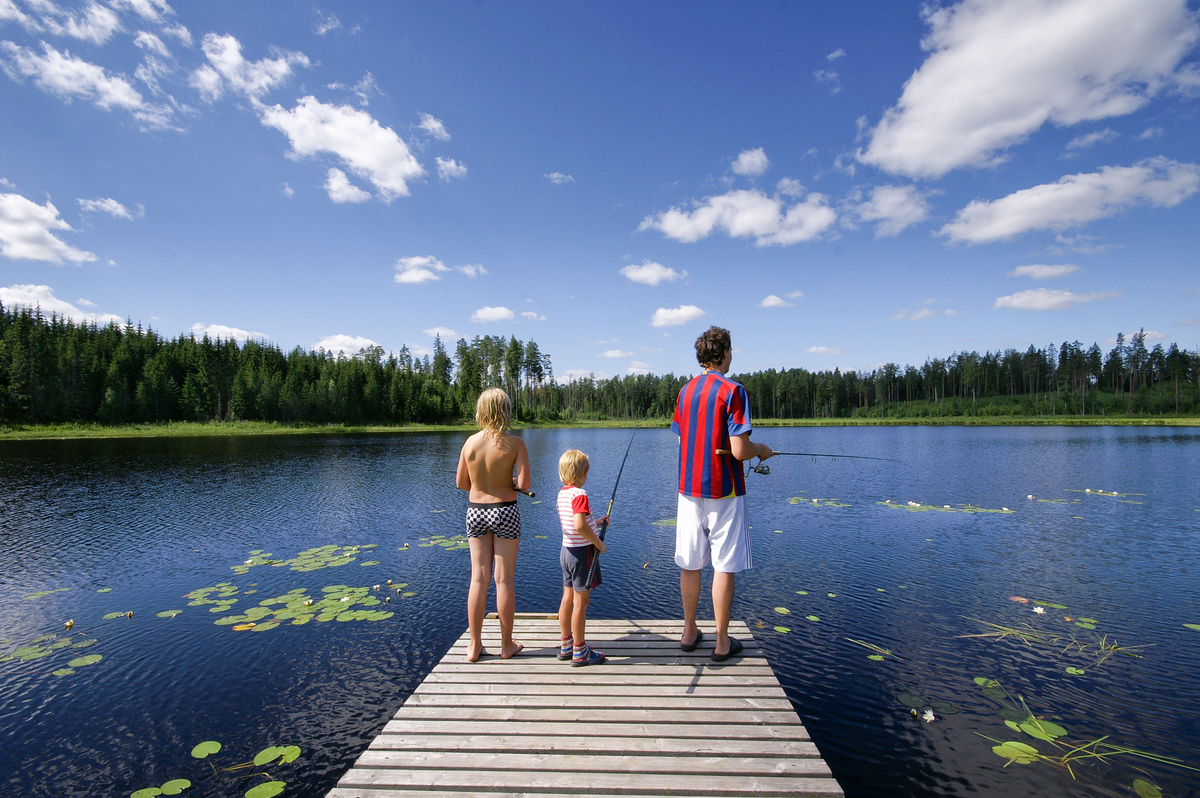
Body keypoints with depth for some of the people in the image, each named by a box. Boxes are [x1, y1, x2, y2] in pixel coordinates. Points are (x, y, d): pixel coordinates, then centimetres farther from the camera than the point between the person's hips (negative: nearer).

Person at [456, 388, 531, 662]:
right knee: (504, 580, 7)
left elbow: (461, 483, 3)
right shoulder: (515, 443, -12)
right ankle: (507, 645, 20)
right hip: (505, 512, -3)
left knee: (479, 578, 11)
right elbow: (524, 484, -17)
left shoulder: (470, 442, -3)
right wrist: (511, 482, 5)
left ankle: (475, 645, 21)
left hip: (475, 512, 3)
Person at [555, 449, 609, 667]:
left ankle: (566, 646, 26)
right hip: (582, 552, -9)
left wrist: (596, 522, 19)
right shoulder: (579, 495, -19)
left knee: (567, 599, 15)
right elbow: (579, 526, -30)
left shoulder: (562, 493, 8)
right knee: (580, 603, 0)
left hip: (567, 550, 9)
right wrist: (598, 542, -18)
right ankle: (580, 652, 11)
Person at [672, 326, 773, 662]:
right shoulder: (732, 391, -13)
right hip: (723, 491, -6)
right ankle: (722, 642, 14)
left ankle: (689, 632, 26)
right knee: (724, 566, 4)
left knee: (690, 563, 13)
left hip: (689, 488, 6)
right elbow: (739, 450, -20)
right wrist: (761, 450, 3)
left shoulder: (685, 391, 7)